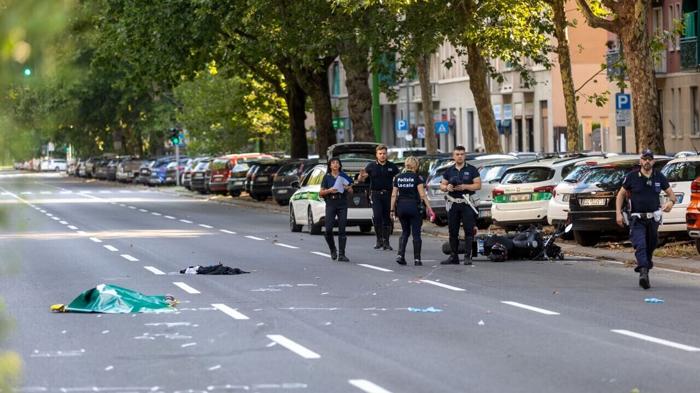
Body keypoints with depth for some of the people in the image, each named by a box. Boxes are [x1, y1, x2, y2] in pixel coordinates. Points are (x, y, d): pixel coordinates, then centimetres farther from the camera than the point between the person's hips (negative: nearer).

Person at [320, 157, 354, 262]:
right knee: (328, 229, -9)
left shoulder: (344, 176, 9)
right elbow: (321, 193, 5)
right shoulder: (327, 177, 6)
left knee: (342, 230, -4)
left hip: (342, 204, 1)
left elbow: (351, 190, 15)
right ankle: (333, 250, 16)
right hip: (331, 204, -1)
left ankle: (341, 254, -3)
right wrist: (329, 191, -14)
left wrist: (347, 188, -8)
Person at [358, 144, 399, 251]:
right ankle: (379, 240, -4)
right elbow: (361, 180, 2)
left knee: (387, 218, 3)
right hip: (376, 194, -1)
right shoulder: (371, 166, 4)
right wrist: (362, 176, -21)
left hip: (388, 194, 1)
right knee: (377, 216, -16)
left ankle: (386, 242, 10)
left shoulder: (392, 166, 7)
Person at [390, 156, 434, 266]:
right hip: (414, 206, -4)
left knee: (405, 232, 16)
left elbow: (394, 195, 5)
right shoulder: (417, 177, -6)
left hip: (401, 206, 4)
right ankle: (417, 259, 4)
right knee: (416, 233, 4)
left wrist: (392, 209, 10)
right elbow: (422, 195, -11)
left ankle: (400, 255, 0)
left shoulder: (398, 178, 6)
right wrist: (429, 208, -9)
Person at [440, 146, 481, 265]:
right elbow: (442, 185, 15)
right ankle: (453, 256, 12)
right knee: (453, 231, 6)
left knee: (469, 230, -7)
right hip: (453, 204, 4)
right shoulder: (449, 171, 13)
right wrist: (446, 187, -8)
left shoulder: (471, 170, 3)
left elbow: (478, 185, -2)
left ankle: (467, 256, -6)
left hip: (466, 203, -4)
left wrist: (465, 186, -15)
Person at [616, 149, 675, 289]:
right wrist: (618, 213, -4)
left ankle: (646, 263, 39)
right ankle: (644, 272, -30)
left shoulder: (659, 177, 4)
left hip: (653, 218, 3)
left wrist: (671, 201, -14)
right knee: (640, 245, -18)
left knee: (651, 245, 15)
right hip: (637, 219, -3)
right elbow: (621, 194, 5)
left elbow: (671, 193, 11)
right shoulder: (632, 176, -2)